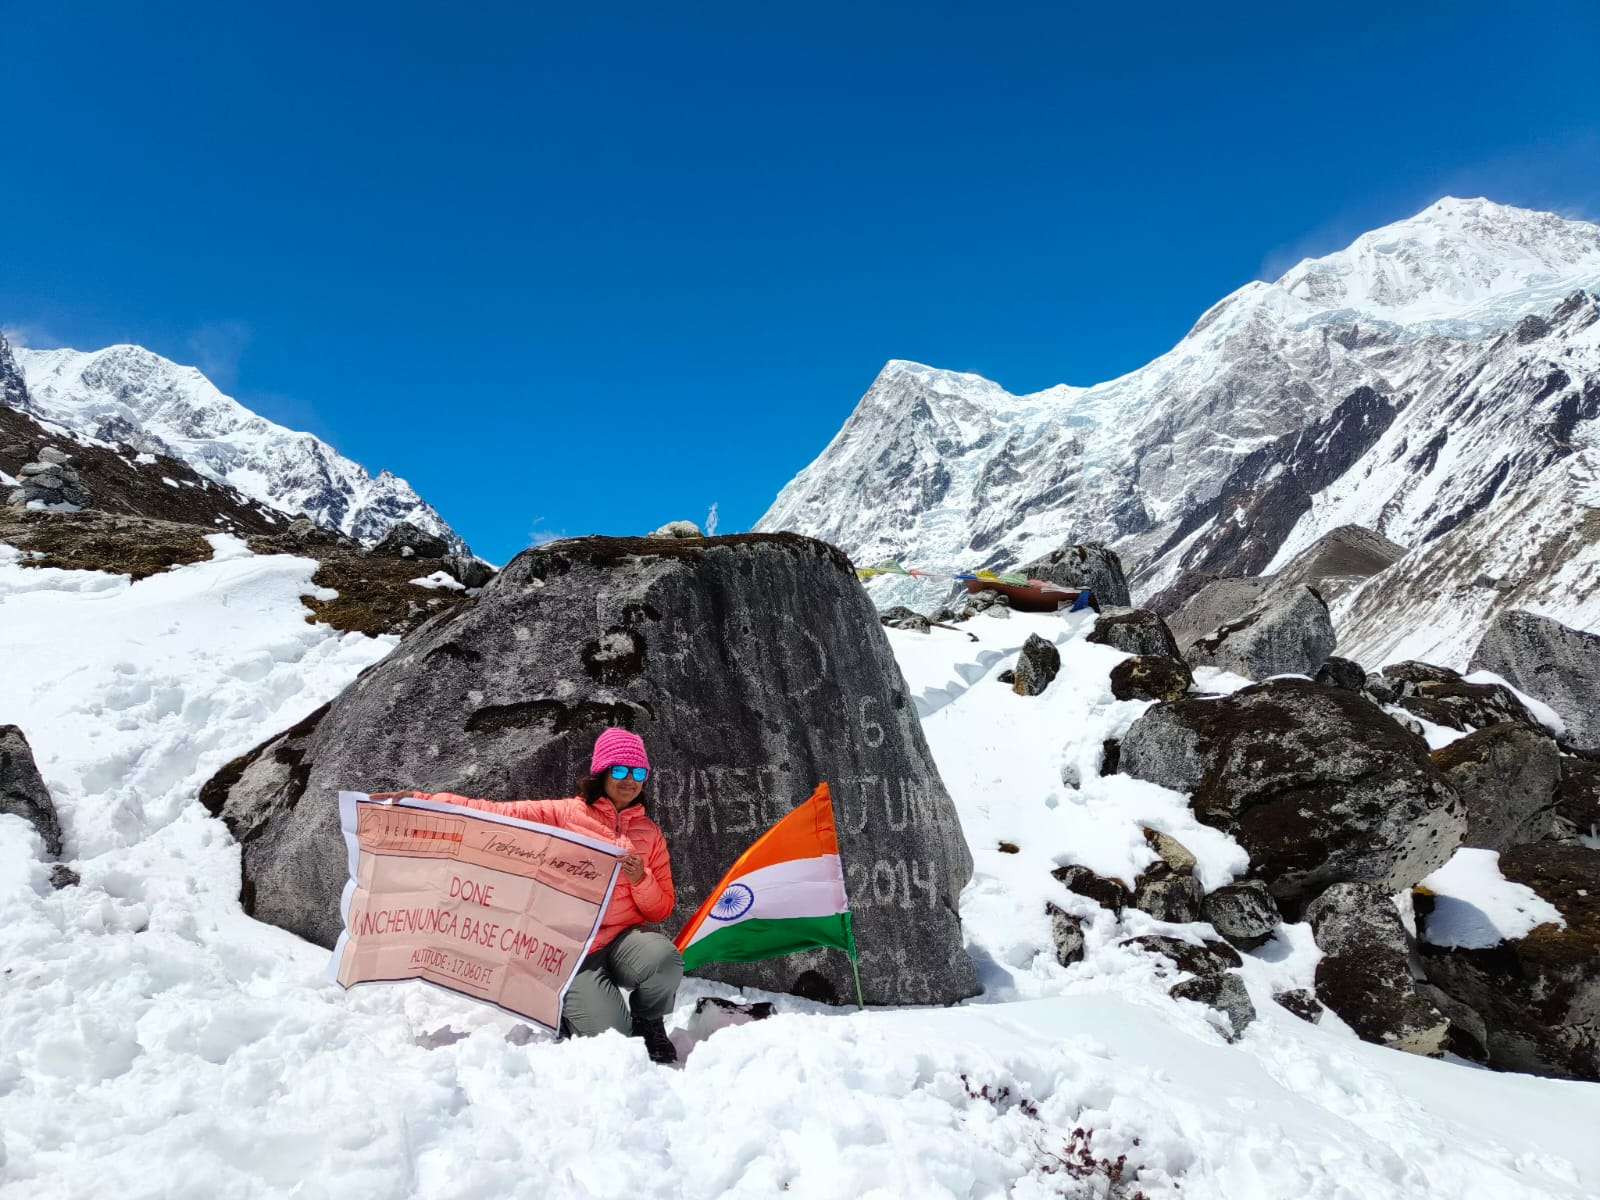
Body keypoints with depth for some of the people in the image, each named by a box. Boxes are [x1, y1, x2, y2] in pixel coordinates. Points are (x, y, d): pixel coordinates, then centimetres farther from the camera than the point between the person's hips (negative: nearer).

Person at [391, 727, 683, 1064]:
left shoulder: (651, 833, 10)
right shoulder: (564, 814, 1)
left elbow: (663, 909, 10)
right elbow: (495, 813, -6)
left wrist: (640, 880, -12)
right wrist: (418, 800, -15)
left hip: (625, 939, 2)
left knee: (664, 958, -33)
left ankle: (648, 1021, 2)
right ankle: (570, 1007, 14)